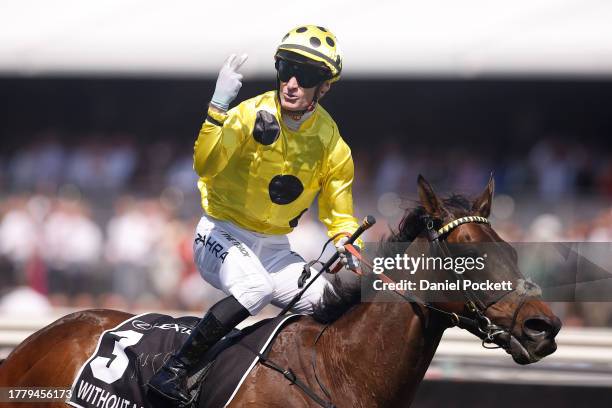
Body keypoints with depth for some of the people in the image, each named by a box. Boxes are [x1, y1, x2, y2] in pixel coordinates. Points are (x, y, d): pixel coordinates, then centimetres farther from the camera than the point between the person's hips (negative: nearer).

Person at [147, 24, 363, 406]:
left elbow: (339, 215, 7)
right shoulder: (250, 116, -17)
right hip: (222, 234, -5)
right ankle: (174, 371, -28)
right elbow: (206, 166, -31)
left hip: (274, 248, 5)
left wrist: (347, 246, -14)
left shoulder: (331, 146, -4)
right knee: (255, 288, -34)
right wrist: (218, 106, -41)